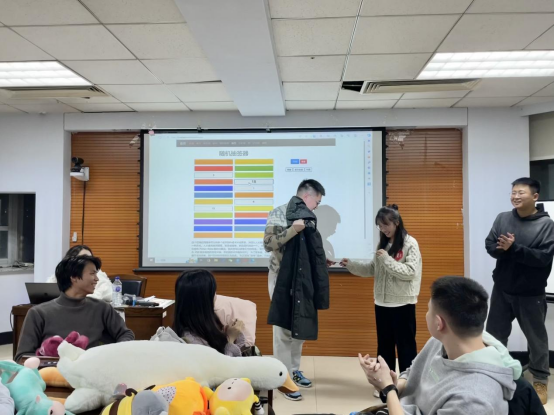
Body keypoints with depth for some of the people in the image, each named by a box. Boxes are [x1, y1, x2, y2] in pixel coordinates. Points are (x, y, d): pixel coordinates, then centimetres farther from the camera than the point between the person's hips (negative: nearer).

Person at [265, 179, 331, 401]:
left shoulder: (305, 216, 11)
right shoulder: (279, 213, -11)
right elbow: (268, 244, -20)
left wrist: (321, 262, 12)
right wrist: (292, 230, -28)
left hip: (302, 279, 8)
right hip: (283, 279, -8)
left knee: (299, 327, 16)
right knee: (284, 330, 0)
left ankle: (294, 370, 32)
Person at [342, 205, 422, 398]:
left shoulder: (410, 243, -9)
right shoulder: (383, 243, 8)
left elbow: (410, 272, -17)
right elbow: (373, 270, 11)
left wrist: (387, 259, -21)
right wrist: (351, 265, 2)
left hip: (403, 303, -6)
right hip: (382, 302, 6)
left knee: (405, 345, 5)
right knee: (384, 345, 15)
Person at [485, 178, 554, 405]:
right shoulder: (502, 218, 1)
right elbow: (490, 245, -2)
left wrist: (514, 247, -27)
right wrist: (502, 248, -23)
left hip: (531, 294, -3)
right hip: (502, 290, 4)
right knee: (494, 334, 13)